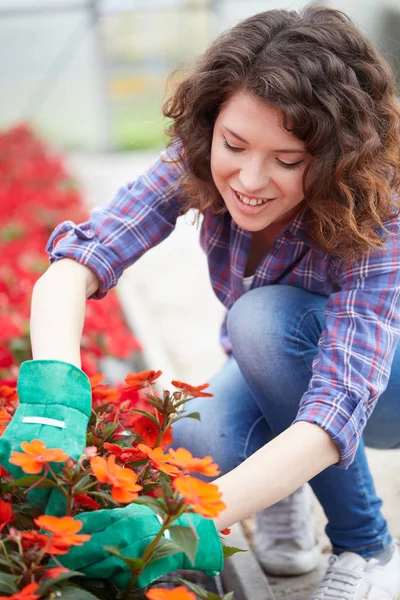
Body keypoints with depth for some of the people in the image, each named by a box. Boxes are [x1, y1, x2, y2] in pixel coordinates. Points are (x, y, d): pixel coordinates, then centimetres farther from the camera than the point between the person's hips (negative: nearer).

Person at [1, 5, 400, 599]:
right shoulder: (197, 162, -24)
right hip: (274, 368, 2)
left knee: (264, 317, -34)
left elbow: (333, 416, -44)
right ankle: (284, 493, 5)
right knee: (199, 439, -31)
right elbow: (74, 262, -35)